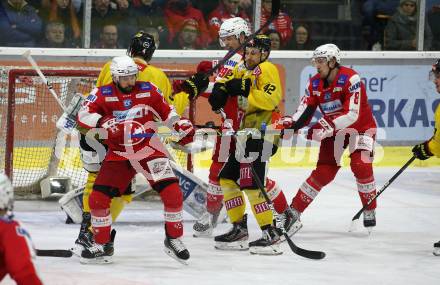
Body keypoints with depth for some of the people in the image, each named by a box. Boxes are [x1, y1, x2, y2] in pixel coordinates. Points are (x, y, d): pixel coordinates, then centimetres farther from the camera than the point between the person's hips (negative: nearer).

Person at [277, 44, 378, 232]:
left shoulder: (350, 79, -26)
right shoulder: (315, 83, -6)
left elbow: (352, 114, -33)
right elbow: (305, 111, -7)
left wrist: (327, 125, -43)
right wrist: (291, 123, -28)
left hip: (361, 127, -4)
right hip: (334, 130, 4)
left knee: (361, 165, -22)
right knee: (323, 172, -3)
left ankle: (370, 210, -5)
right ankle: (294, 210, 4)